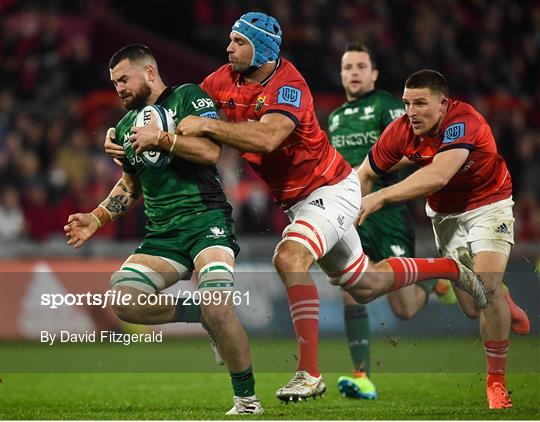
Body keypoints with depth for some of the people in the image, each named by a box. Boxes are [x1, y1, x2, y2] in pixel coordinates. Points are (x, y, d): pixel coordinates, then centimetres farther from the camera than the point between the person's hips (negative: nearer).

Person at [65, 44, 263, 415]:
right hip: (162, 232, 7)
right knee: (123, 300, -19)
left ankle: (247, 399, -11)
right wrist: (96, 219, 20)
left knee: (217, 310, -27)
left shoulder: (187, 97, 0)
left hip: (206, 218, -7)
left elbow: (211, 150, -13)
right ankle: (197, 313, 2)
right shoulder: (127, 126, 20)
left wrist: (162, 139, -16)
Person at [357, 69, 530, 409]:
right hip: (444, 212, 4)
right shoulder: (401, 131, -18)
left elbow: (438, 175, -48)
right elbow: (366, 174, -4)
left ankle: (497, 381, -3)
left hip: (487, 205, -4)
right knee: (471, 302, 1)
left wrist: (382, 197, -51)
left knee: (487, 288, -18)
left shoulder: (463, 121, -34)